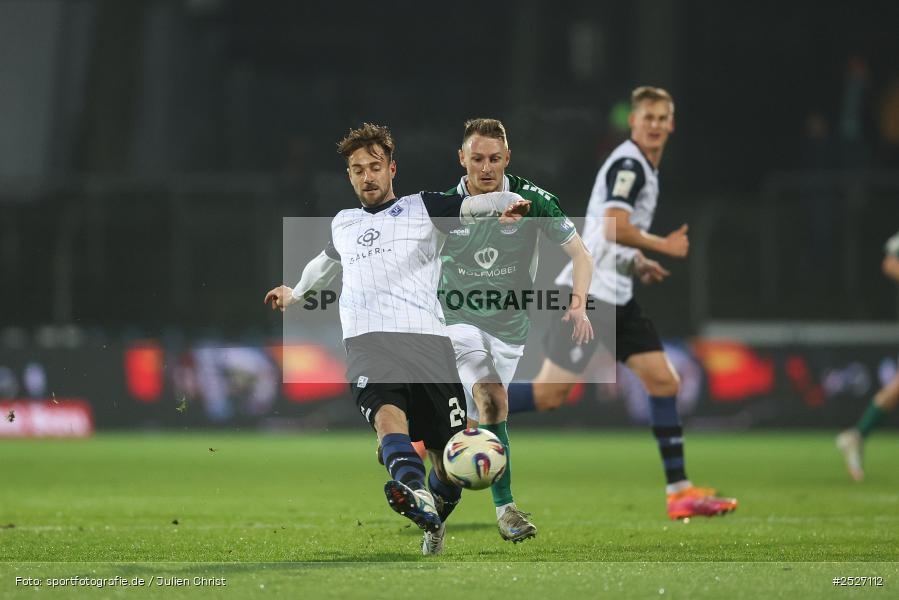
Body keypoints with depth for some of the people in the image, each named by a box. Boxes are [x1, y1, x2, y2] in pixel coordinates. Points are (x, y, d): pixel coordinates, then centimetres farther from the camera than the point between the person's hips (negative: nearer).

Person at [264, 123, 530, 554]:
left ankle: (435, 521, 26)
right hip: (367, 338, 1)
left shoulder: (423, 208, 16)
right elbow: (327, 262, 52)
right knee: (386, 411, -33)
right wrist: (295, 294, 69)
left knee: (450, 456, -3)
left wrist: (509, 207, -20)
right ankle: (414, 492, -59)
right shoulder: (343, 224, 29)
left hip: (427, 337, -1)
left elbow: (481, 205, 4)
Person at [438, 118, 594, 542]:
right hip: (460, 321, -3)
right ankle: (505, 508, -25)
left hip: (511, 328, 3)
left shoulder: (533, 200, -10)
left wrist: (578, 304, -21)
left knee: (479, 423, 6)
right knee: (492, 400, -25)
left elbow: (579, 253, -6)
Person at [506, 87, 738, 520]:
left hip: (616, 298, 10)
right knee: (550, 393, -14)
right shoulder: (628, 164, -11)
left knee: (664, 382, 2)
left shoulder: (643, 169, 20)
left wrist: (639, 264, 17)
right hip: (587, 293, -10)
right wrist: (664, 246, -10)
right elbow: (614, 228, -24)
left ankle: (680, 492, 2)